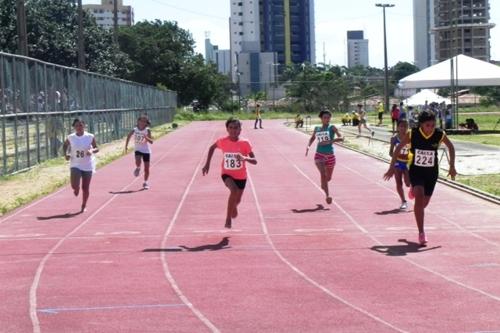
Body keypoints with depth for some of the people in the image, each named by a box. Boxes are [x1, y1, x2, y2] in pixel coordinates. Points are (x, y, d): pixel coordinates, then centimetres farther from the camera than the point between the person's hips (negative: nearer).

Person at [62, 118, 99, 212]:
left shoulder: (90, 137, -8)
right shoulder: (70, 138, -4)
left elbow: (96, 148, 1)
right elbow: (65, 145, 14)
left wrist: (92, 150, -22)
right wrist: (66, 154, -3)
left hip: (88, 166, 0)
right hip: (75, 165, 0)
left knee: (85, 188, 5)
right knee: (74, 185, -15)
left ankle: (83, 206, 28)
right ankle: (76, 189, 24)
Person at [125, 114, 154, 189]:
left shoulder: (147, 130, -11)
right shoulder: (134, 130, -8)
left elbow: (151, 141, -15)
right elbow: (129, 135, 11)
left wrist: (146, 137, -33)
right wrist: (126, 146, 12)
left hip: (146, 151, 0)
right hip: (138, 150, 0)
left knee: (146, 168, 4)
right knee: (138, 161, -30)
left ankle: (145, 182, 23)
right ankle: (138, 168, 6)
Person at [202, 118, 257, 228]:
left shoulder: (245, 143, -17)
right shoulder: (222, 141, -14)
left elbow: (254, 161, -18)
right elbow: (212, 148, 8)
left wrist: (245, 158, -39)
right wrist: (207, 164, 3)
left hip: (241, 176, 2)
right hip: (227, 174, -2)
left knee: (237, 200, 18)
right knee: (234, 190, -33)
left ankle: (233, 208, 58)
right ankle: (228, 218, -19)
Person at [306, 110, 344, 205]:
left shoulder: (332, 128, -2)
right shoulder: (317, 128, 8)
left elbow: (341, 138, -14)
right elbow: (312, 138, 26)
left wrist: (329, 141, -28)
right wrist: (308, 146, 5)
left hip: (330, 155, 0)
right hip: (319, 155, 0)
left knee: (328, 178, 14)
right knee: (323, 174, -23)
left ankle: (323, 184, 50)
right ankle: (327, 195, -24)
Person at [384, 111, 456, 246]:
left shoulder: (440, 134, -15)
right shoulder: (412, 134, -18)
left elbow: (450, 147, 4)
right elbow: (398, 148, -5)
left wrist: (452, 166, 4)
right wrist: (392, 167, -7)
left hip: (432, 172, 2)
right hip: (416, 170, -2)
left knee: (424, 202, 14)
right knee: (419, 196, -23)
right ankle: (421, 233, -17)